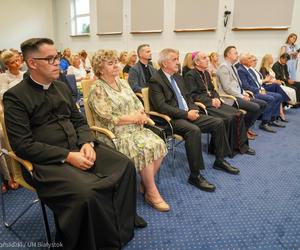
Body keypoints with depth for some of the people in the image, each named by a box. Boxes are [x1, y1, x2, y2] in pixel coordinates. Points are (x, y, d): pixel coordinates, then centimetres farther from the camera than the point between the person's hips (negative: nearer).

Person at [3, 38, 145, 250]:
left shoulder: (62, 87, 14)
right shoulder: (15, 96, -7)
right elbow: (23, 145, -13)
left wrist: (87, 142, -6)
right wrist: (67, 156, -19)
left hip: (78, 149, 7)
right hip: (47, 161, -6)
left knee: (125, 165, -9)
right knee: (86, 192, -31)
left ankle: (121, 225, 10)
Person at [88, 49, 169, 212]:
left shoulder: (123, 83, 15)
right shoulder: (97, 90, -8)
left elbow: (138, 104, 14)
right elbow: (108, 119, -16)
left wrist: (141, 115, -9)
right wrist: (133, 117, -12)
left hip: (135, 128, 7)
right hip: (115, 134, -7)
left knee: (159, 145, -16)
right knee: (145, 150, -27)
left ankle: (146, 181, 3)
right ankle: (151, 193, -8)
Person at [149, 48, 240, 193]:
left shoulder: (178, 77, 17)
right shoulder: (156, 81, -10)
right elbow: (161, 107, -20)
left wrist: (193, 110, 0)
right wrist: (186, 114, -20)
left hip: (188, 114, 9)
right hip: (171, 119, -8)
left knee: (218, 123, 1)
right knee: (194, 130, -35)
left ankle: (219, 160, 17)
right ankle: (195, 175, -24)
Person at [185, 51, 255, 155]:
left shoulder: (206, 73, 19)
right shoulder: (190, 75, -6)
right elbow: (193, 96, -14)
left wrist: (216, 98, -2)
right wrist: (211, 101, -17)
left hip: (213, 102, 8)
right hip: (203, 105, -8)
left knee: (238, 114, -10)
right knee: (228, 118, -25)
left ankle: (242, 145, 0)